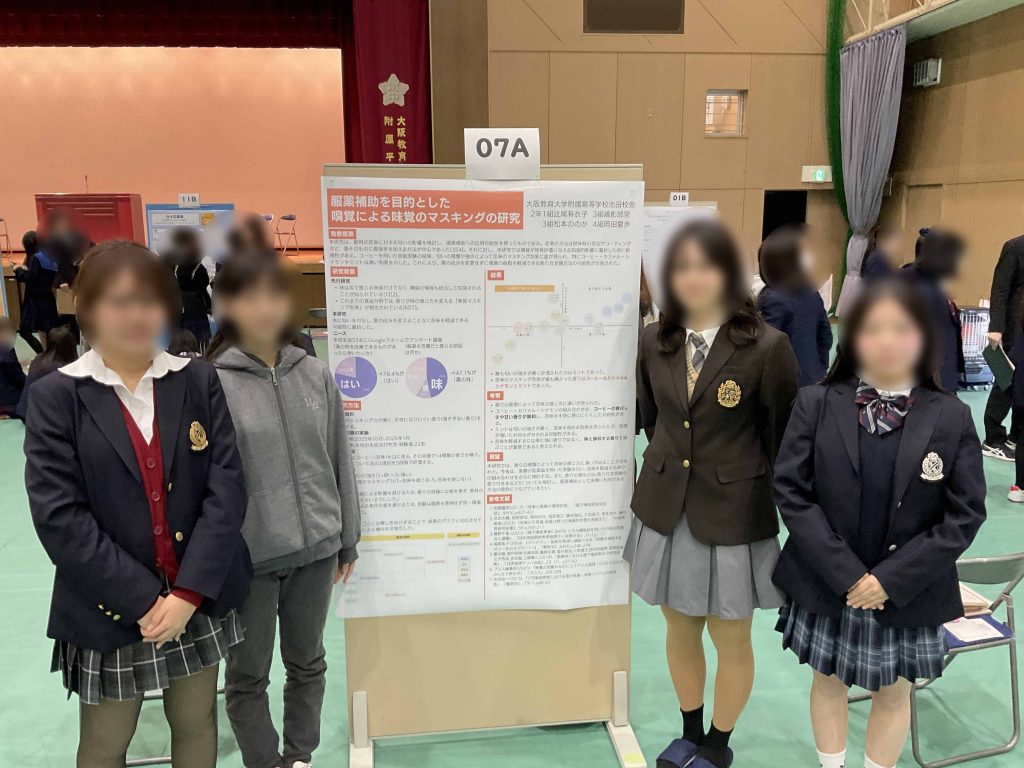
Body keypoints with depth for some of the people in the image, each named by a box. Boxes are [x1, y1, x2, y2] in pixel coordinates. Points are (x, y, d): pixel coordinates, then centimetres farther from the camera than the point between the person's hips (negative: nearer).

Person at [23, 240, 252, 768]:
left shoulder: (198, 380, -1)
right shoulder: (56, 396, -6)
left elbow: (227, 488, -7)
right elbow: (58, 517, -13)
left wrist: (189, 593, -15)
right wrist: (143, 600, -16)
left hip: (199, 603, 2)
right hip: (109, 612, -1)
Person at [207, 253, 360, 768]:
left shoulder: (316, 375, -1)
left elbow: (339, 462, 5)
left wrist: (347, 540, 9)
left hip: (315, 550, 3)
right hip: (245, 557, -3)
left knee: (307, 664, 20)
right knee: (247, 676, 15)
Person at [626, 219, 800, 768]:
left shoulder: (766, 346, -14)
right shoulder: (655, 342, -2)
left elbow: (783, 440, -6)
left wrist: (787, 511, 1)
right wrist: (667, 468, 13)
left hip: (732, 516, -3)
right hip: (665, 511, 4)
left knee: (730, 640, 14)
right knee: (679, 631, 19)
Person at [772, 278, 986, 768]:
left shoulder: (952, 417, -7)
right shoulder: (816, 403, -9)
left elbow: (965, 514, -7)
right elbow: (790, 491, -11)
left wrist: (891, 579, -15)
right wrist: (846, 574, -16)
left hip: (909, 593, 0)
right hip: (825, 584, 0)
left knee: (893, 692, 16)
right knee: (828, 680, 18)